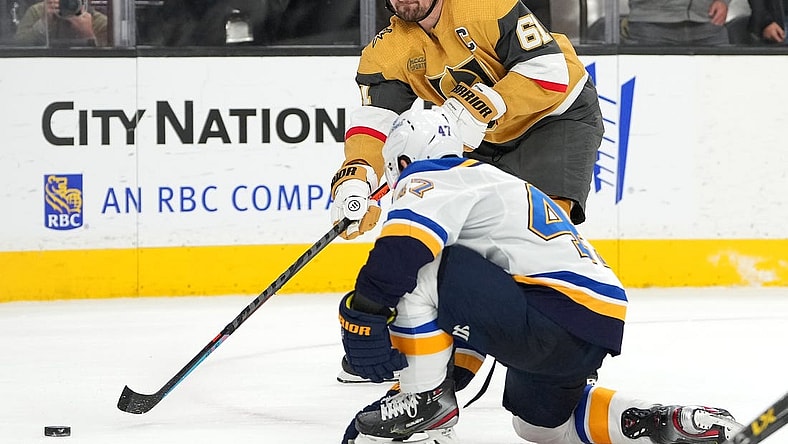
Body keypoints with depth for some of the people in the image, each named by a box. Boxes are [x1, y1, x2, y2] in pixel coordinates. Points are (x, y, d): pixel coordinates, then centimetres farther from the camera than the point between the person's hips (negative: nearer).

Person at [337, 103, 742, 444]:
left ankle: (425, 399, -5)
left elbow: (403, 244, -23)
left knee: (415, 272, -10)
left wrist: (363, 312, -24)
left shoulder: (428, 180, 2)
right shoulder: (489, 182, 32)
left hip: (555, 322, -10)